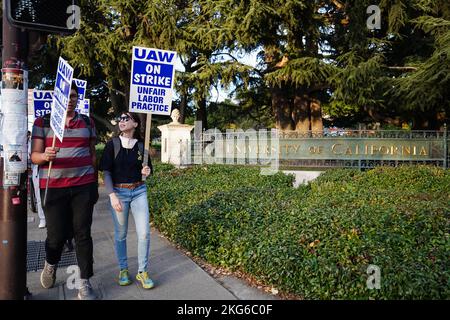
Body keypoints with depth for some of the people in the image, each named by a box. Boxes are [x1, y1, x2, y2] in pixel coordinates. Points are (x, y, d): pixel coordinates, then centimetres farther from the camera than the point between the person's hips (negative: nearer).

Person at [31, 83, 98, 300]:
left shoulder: (87, 122, 10)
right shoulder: (42, 123, 3)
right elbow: (34, 156, -2)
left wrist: (95, 184, 13)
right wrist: (44, 156, -25)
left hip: (83, 186, 2)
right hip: (53, 187, -1)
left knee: (83, 234, 0)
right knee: (57, 234, 3)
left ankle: (84, 284, 10)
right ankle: (50, 264, 37)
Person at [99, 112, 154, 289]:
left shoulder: (141, 145, 4)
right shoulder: (112, 144, -3)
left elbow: (147, 167, 16)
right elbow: (106, 172, -7)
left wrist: (146, 171, -9)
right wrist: (112, 196, -16)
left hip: (139, 191, 2)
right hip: (118, 192, -2)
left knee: (144, 233, -3)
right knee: (120, 234, 8)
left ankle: (142, 272, 12)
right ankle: (123, 269, 26)